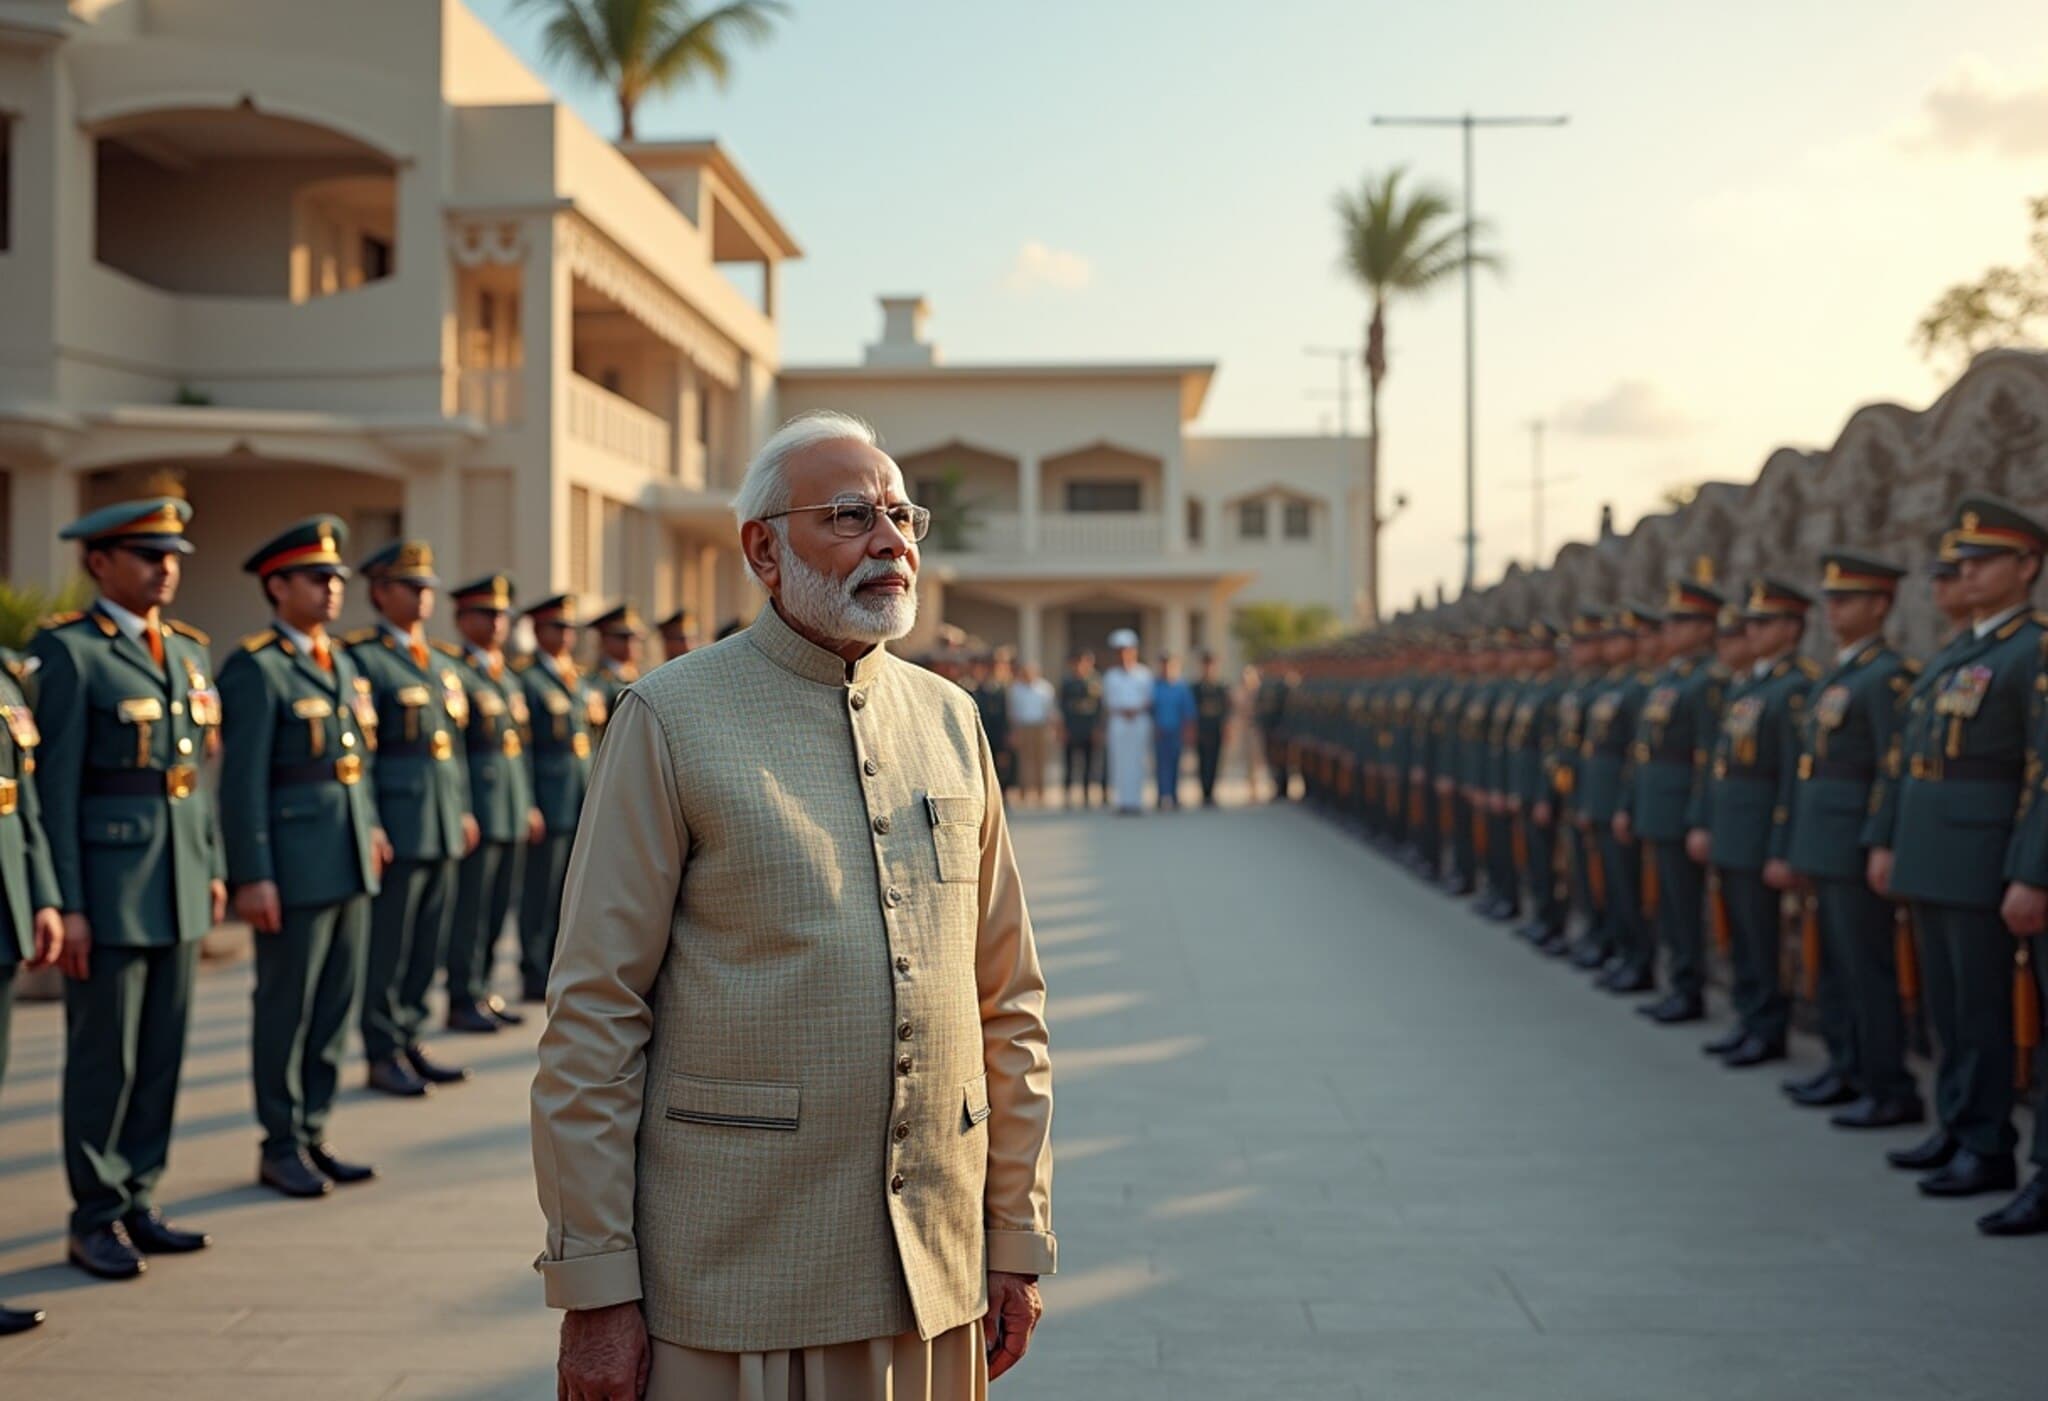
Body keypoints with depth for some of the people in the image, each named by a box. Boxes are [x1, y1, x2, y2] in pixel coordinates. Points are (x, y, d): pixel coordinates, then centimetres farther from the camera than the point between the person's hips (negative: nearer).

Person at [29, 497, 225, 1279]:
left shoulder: (188, 651, 14)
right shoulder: (67, 652, -8)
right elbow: (55, 784, -12)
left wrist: (214, 866, 13)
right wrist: (67, 904, -15)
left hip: (180, 884, 7)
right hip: (109, 881, -7)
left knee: (163, 1054, 11)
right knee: (105, 1058, 1)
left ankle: (137, 1200, 22)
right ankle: (95, 1219, 12)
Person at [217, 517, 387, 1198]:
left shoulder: (339, 660, 14)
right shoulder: (255, 669, -11)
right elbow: (242, 781, -15)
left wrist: (370, 825, 15)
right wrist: (252, 878, -18)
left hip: (349, 862, 8)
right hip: (293, 867, -8)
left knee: (337, 1006, 12)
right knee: (286, 1008, 3)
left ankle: (313, 1134, 22)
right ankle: (280, 1147, 13)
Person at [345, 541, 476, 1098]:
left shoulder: (444, 660, 17)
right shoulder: (362, 657, -7)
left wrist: (463, 809, 14)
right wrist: (368, 825, -17)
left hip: (442, 826, 7)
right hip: (396, 825, -7)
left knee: (430, 945, 12)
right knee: (387, 946, 0)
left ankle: (408, 1039, 22)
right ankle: (383, 1055, 9)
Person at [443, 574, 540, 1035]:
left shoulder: (509, 679, 19)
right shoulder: (454, 672, -8)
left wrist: (529, 806, 16)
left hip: (513, 811, 8)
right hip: (477, 809, -8)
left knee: (498, 908, 12)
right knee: (470, 907, -4)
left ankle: (482, 992, 21)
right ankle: (463, 1001, 3)